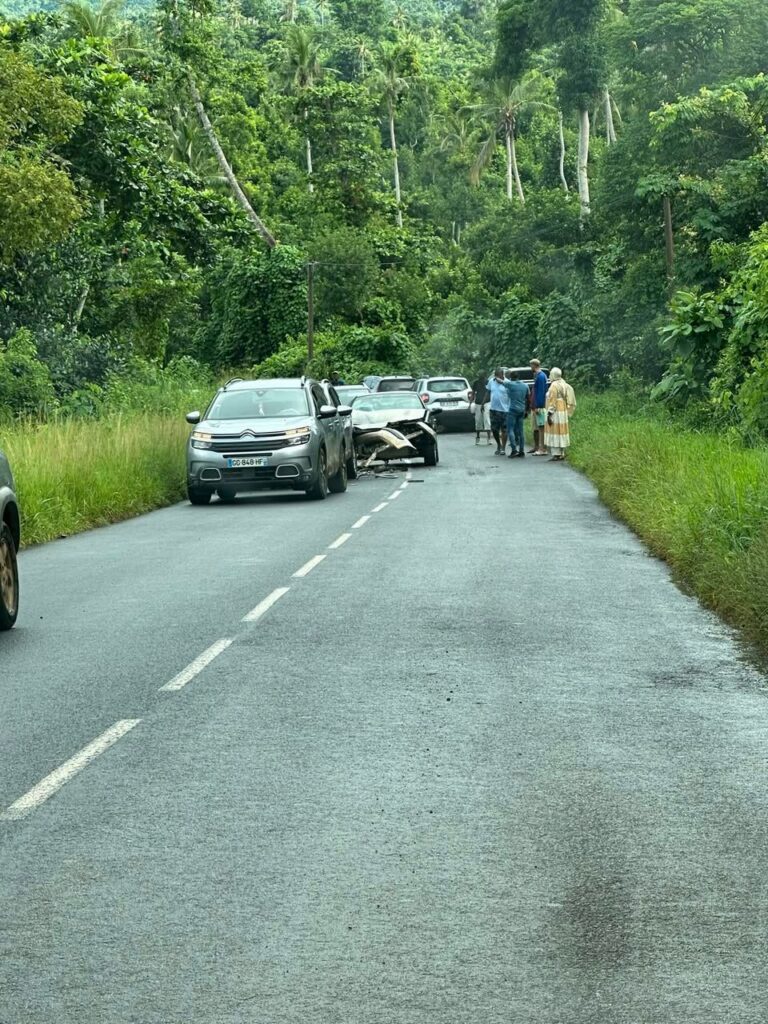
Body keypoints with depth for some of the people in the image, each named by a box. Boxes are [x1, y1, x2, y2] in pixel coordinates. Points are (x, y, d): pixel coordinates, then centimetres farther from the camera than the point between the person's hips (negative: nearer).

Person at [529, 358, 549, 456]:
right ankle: (536, 447, 24)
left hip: (539, 406, -10)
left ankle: (543, 449, -9)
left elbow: (541, 393, -20)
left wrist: (538, 406, -22)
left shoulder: (541, 376, -15)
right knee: (536, 427, 16)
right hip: (535, 406, 10)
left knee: (541, 427, -9)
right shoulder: (537, 375, 16)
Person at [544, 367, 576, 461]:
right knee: (561, 432, 12)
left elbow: (552, 401, -19)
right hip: (563, 412, 9)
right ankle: (561, 454, 13)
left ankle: (556, 455, -9)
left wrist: (549, 414, -18)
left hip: (555, 413, -9)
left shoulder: (554, 385, -15)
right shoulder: (564, 384, 11)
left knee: (554, 433, -7)